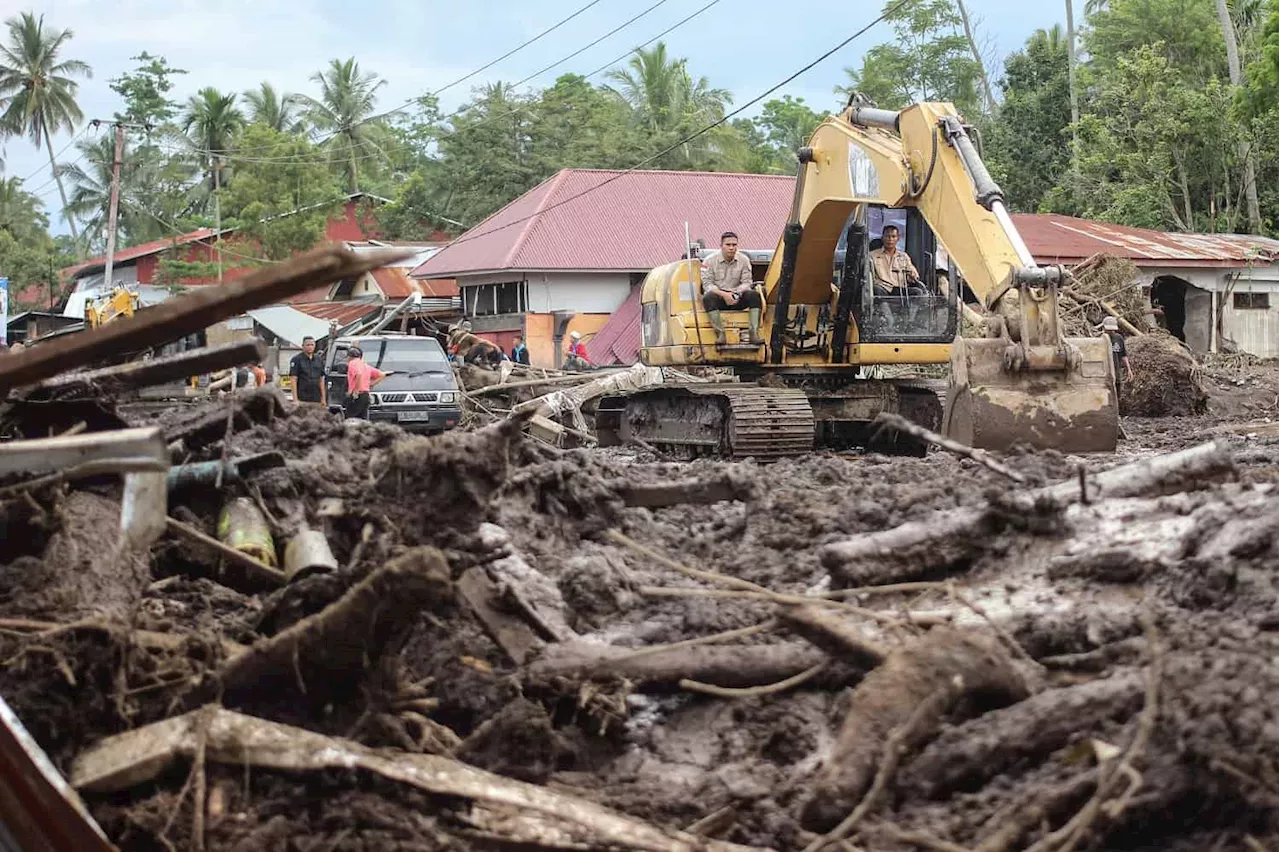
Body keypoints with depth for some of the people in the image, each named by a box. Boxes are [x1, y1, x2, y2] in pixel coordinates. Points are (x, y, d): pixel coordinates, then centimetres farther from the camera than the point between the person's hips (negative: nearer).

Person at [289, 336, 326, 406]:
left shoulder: (319, 360, 12)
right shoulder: (296, 359, -3)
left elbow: (321, 380, 15)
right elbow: (294, 380, -7)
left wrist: (323, 398, 10)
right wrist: (295, 399, -13)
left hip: (316, 399, 5)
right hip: (302, 399, -5)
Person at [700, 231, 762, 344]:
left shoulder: (743, 260, 6)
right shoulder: (710, 261, -2)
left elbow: (746, 282, 2)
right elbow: (707, 284, -9)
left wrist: (737, 293, -21)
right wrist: (723, 294, -26)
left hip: (737, 300, 2)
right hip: (718, 298, -2)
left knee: (755, 295, -25)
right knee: (708, 297, -36)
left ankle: (754, 333, -31)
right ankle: (720, 334, -40)